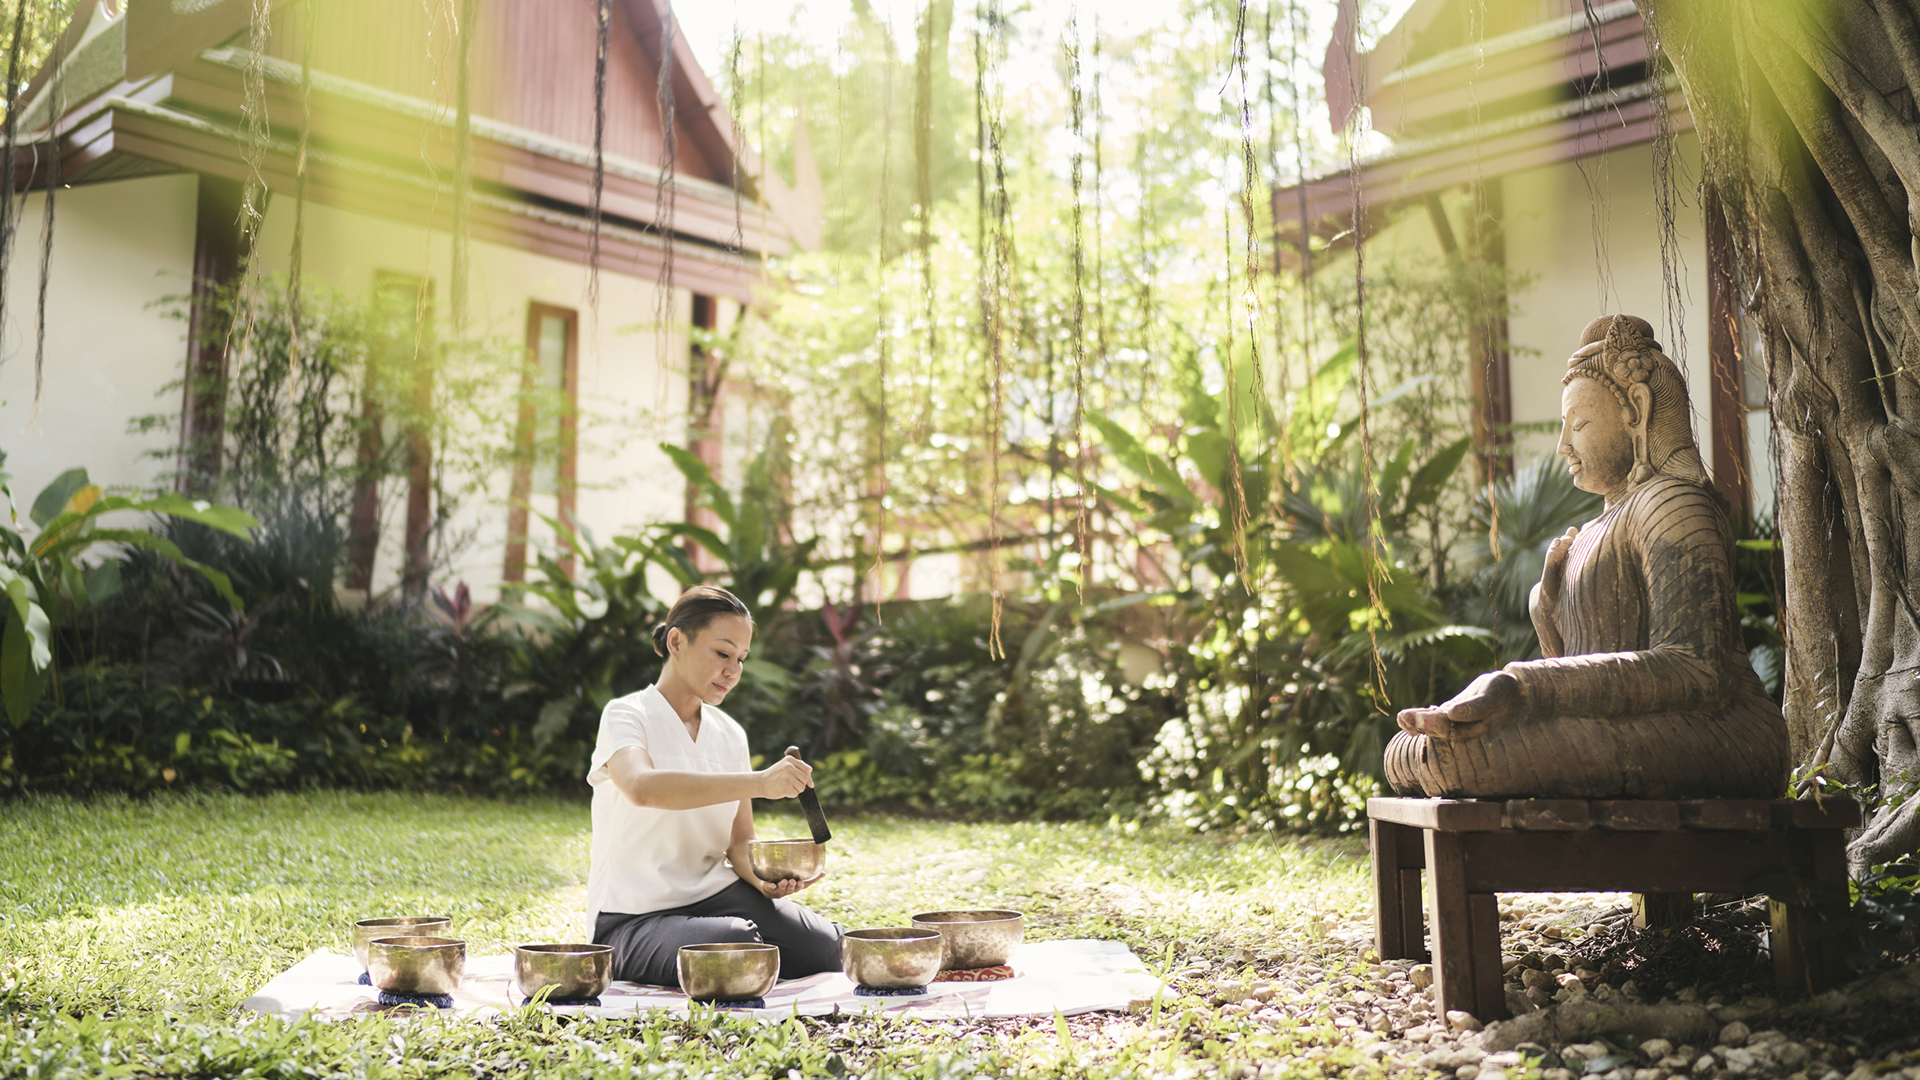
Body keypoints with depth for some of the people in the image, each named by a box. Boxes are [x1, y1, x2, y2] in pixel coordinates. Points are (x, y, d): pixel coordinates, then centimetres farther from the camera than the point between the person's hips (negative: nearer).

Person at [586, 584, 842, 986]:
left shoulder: (730, 735, 11)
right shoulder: (626, 716, -8)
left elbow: (740, 842, 10)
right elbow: (641, 787, -31)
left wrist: (764, 878, -14)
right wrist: (759, 782, -39)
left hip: (716, 894, 5)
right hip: (636, 916, -5)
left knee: (827, 948, -19)